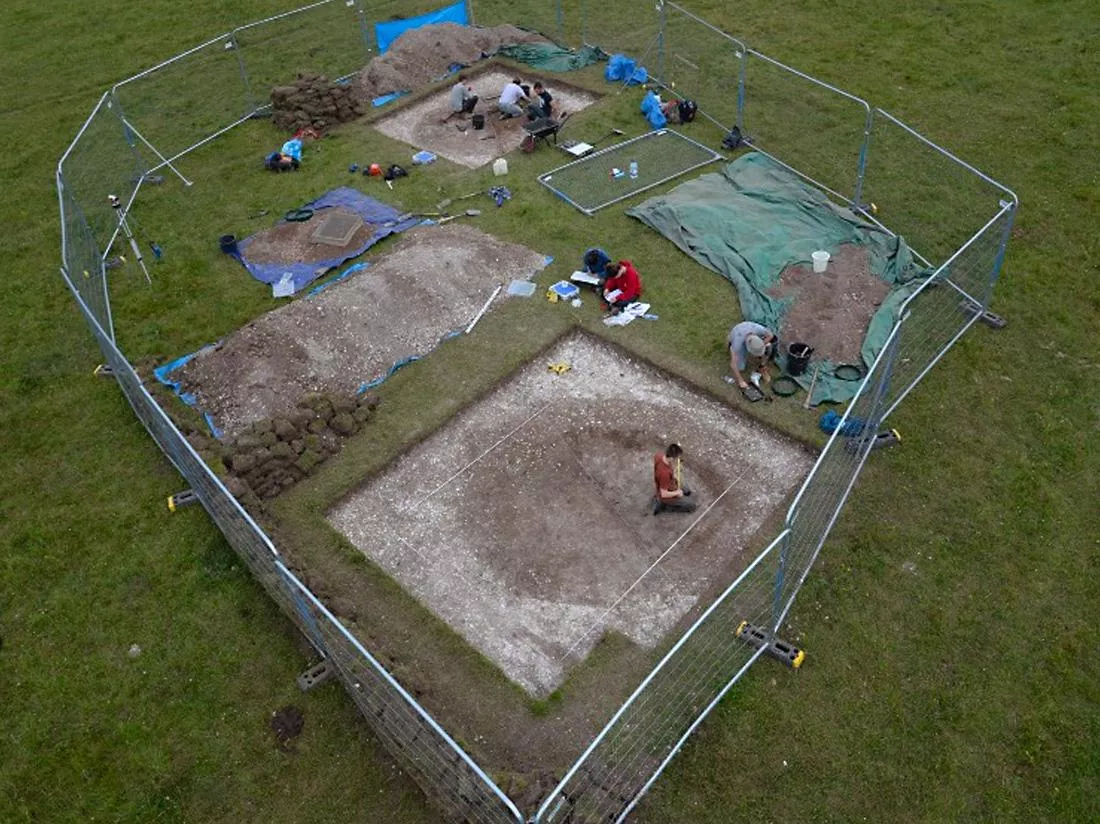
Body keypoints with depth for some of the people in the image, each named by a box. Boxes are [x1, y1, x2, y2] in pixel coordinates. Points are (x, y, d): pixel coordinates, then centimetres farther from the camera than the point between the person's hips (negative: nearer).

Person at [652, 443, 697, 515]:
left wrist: (672, 471, -4)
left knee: (687, 492, 29)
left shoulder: (659, 455, -22)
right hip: (666, 496, -8)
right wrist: (677, 493, -16)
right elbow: (664, 494, -32)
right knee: (692, 506, 7)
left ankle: (659, 498, 19)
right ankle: (662, 505, 7)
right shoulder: (665, 473, -44)